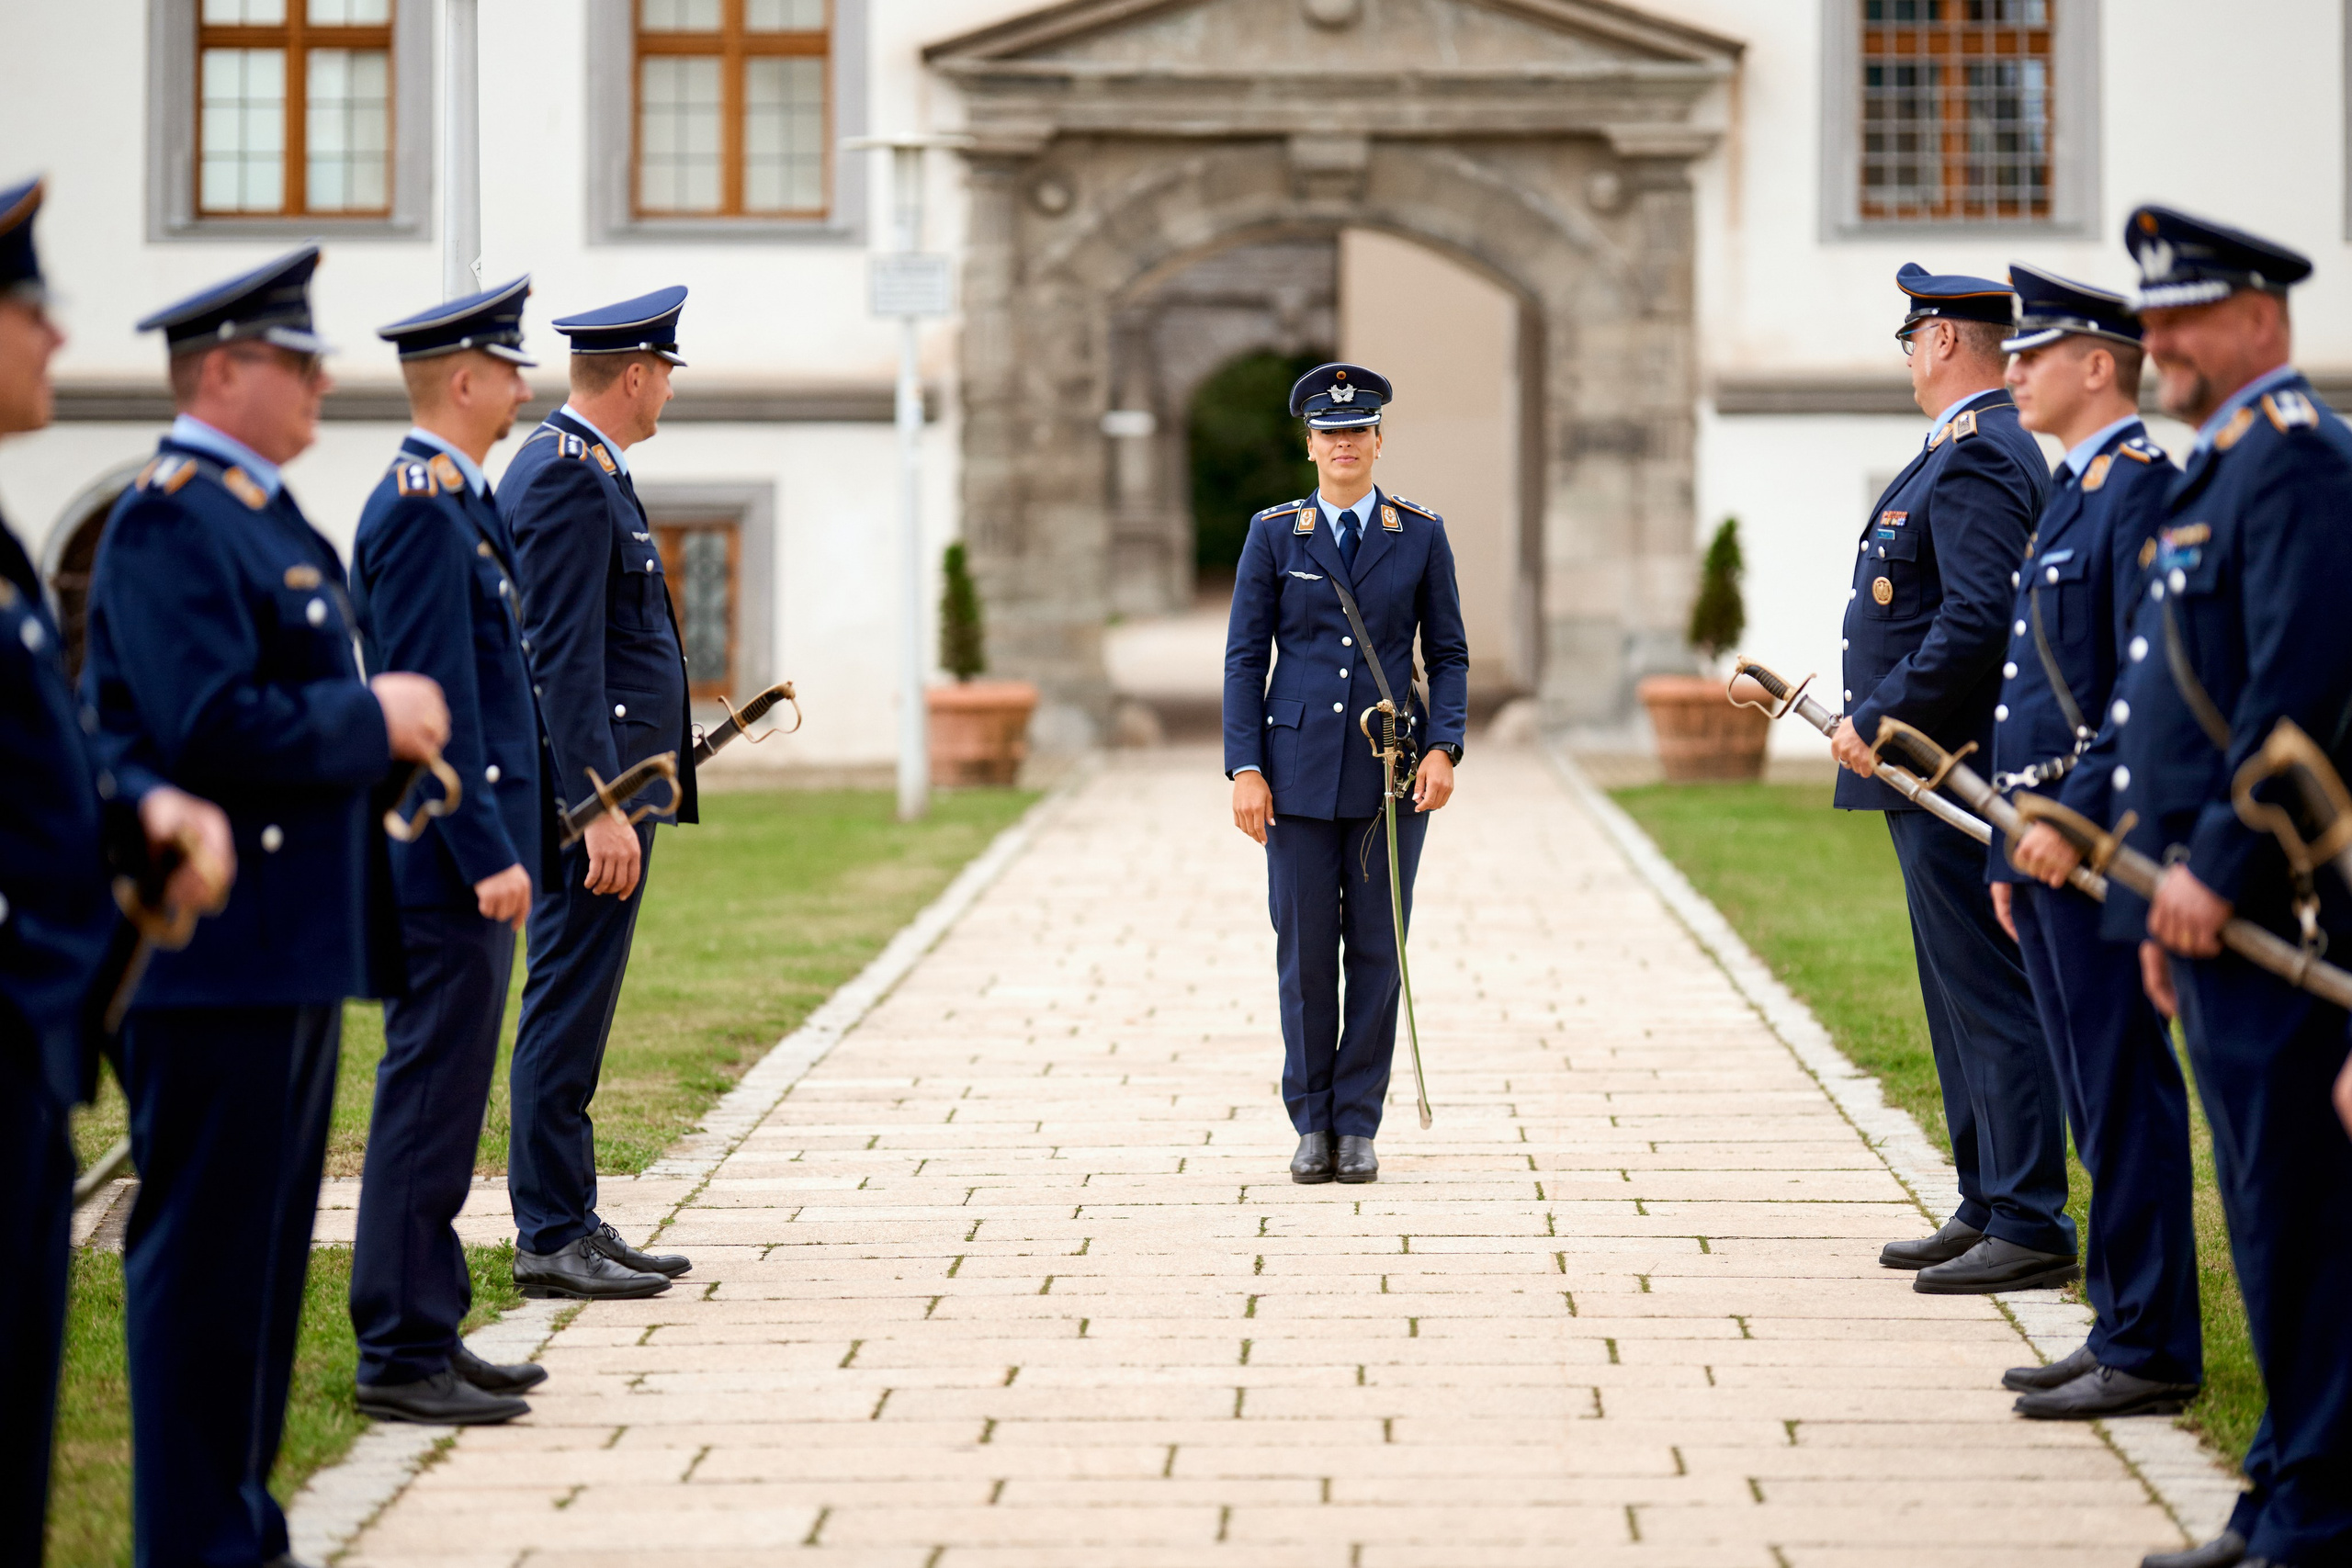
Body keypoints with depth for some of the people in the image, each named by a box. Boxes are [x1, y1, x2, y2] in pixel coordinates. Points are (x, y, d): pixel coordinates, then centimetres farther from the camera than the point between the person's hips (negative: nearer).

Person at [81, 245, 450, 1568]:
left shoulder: (266, 517, 18)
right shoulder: (172, 520, -14)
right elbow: (216, 726, -23)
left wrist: (386, 738, 8)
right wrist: (376, 721, -13)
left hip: (294, 947, 10)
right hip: (218, 952, -10)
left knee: (266, 1244, 14)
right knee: (203, 1247, -4)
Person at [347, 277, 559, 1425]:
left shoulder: (448, 501, 16)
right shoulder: (424, 510, -15)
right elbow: (434, 698, -21)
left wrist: (523, 831, 22)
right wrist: (488, 852, -22)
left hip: (461, 861, 11)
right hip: (452, 858, -11)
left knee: (440, 1095, 13)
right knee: (431, 1095, -7)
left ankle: (427, 1334, 19)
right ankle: (401, 1354, -3)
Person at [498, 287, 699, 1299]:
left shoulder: (573, 467, 17)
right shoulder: (569, 479, -15)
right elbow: (564, 661, -21)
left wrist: (650, 763, 27)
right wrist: (601, 808, -24)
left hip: (606, 781, 11)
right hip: (592, 787, -11)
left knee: (574, 1011, 13)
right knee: (567, 1013, -7)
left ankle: (572, 1223, 18)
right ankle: (551, 1240, -4)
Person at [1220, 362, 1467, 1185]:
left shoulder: (1420, 533, 4)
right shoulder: (1273, 532, 2)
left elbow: (1448, 652, 6)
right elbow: (1245, 656, 2)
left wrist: (1443, 748, -8)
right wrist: (1245, 769, -6)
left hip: (1389, 769, 0)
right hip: (1300, 765, 0)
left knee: (1377, 947, 3)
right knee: (1304, 948, 1)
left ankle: (1358, 1124, 10)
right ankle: (1311, 1123, 12)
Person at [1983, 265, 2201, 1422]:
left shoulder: (2142, 489, -13)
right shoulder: (2072, 494, 18)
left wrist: (2073, 818, -21)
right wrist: (2013, 846, 19)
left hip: (2101, 846, -10)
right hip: (2051, 841, 10)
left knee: (2125, 1097, -6)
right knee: (2097, 1100, 13)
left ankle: (2150, 1353, -1)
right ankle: (2123, 1330, 19)